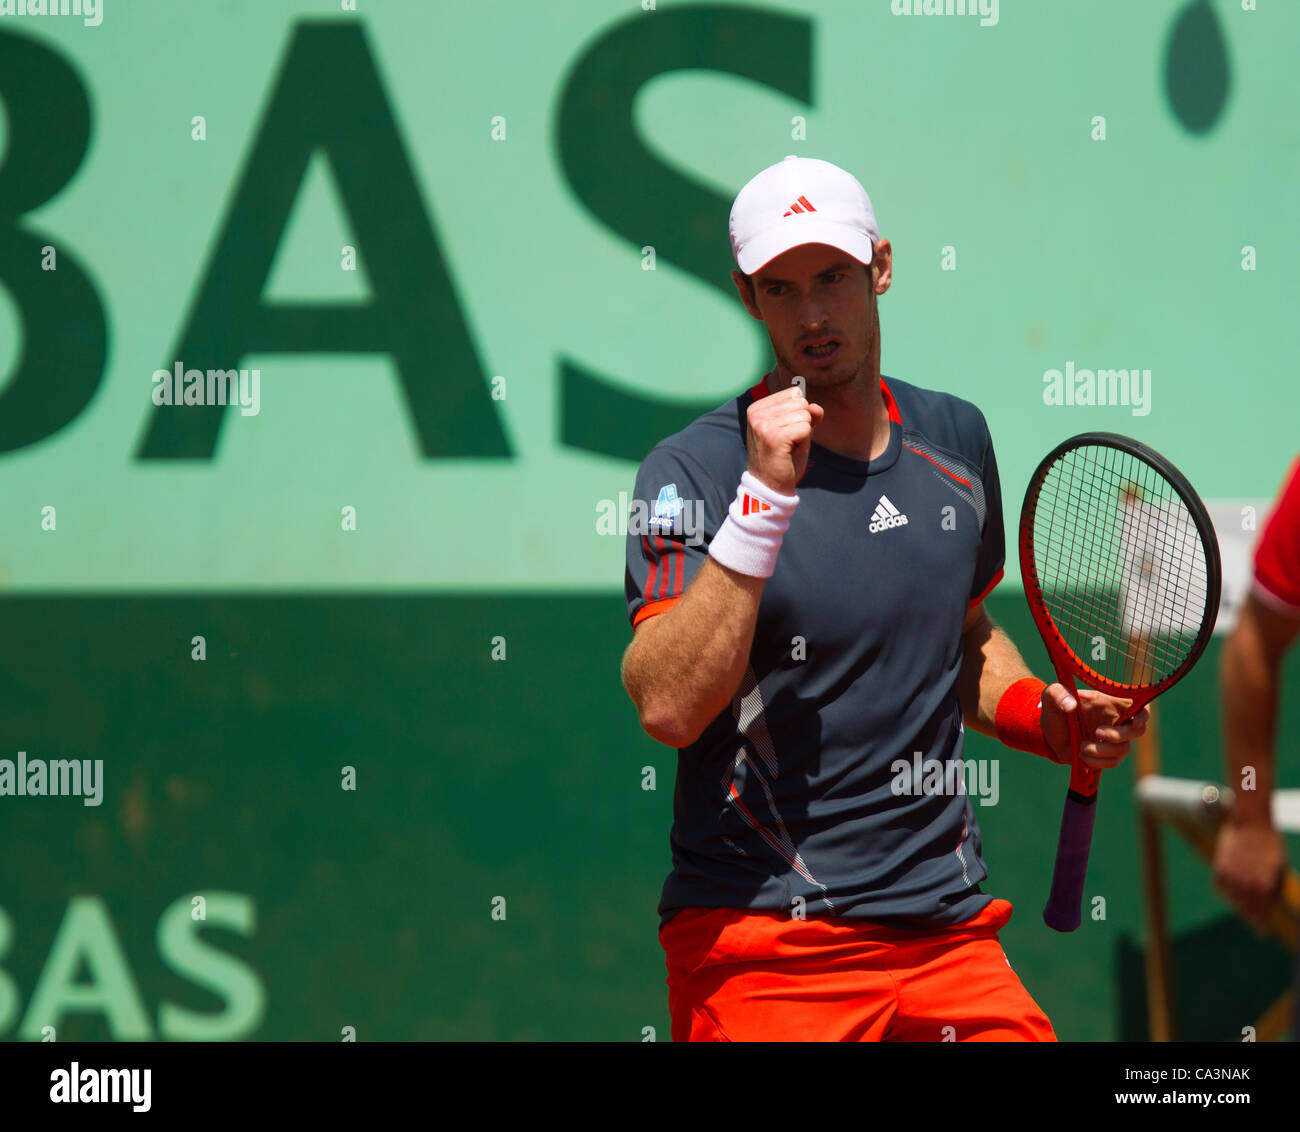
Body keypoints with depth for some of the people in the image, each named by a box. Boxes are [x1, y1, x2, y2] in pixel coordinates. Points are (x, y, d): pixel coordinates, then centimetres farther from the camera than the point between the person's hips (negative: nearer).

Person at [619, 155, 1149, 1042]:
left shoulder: (955, 438, 10)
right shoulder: (695, 469, -8)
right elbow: (667, 707, -21)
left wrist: (1046, 716, 7)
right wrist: (763, 501, -26)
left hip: (952, 929, 5)